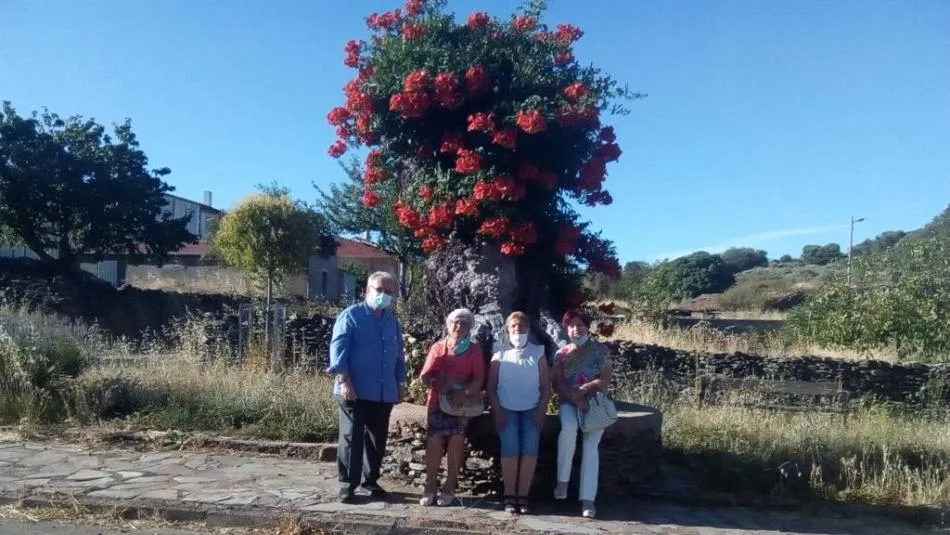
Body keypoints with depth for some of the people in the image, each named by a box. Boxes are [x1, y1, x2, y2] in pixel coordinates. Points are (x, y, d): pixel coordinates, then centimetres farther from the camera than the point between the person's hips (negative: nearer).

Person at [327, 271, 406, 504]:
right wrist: (345, 381, -19)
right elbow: (337, 349, -12)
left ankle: (371, 480, 26)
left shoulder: (393, 321, 13)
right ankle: (347, 484, 9)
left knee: (378, 439, 13)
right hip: (356, 391, -6)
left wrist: (399, 385, 13)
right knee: (352, 438, 0)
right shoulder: (351, 316, -5)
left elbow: (398, 354, 18)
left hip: (384, 393, 6)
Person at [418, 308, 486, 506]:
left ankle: (449, 487, -3)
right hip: (438, 401, 1)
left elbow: (479, 379, -3)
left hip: (463, 403, -1)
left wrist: (465, 392, -21)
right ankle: (430, 486, -4)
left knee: (456, 438, -16)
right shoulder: (437, 348, 8)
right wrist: (437, 384, -19)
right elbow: (425, 377, 3)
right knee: (435, 439, -15)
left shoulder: (474, 350, 5)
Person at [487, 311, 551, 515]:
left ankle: (523, 495, -16)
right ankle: (509, 495, -15)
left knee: (530, 445, -23)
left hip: (531, 410, 1)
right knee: (510, 445, -23)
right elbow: (491, 387, 5)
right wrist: (497, 411, -8)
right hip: (506, 409, 0)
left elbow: (546, 386, 6)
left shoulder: (538, 353, 9)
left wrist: (541, 410, -7)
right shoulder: (500, 354, 8)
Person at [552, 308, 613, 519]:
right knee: (569, 427, -32)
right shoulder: (561, 354, 7)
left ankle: (588, 499, -19)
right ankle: (562, 479, -17)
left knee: (590, 445, -18)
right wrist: (575, 397, -17)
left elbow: (606, 381, -2)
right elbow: (557, 385, 0)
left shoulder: (600, 350, 4)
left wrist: (584, 389, -15)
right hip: (569, 402, 0)